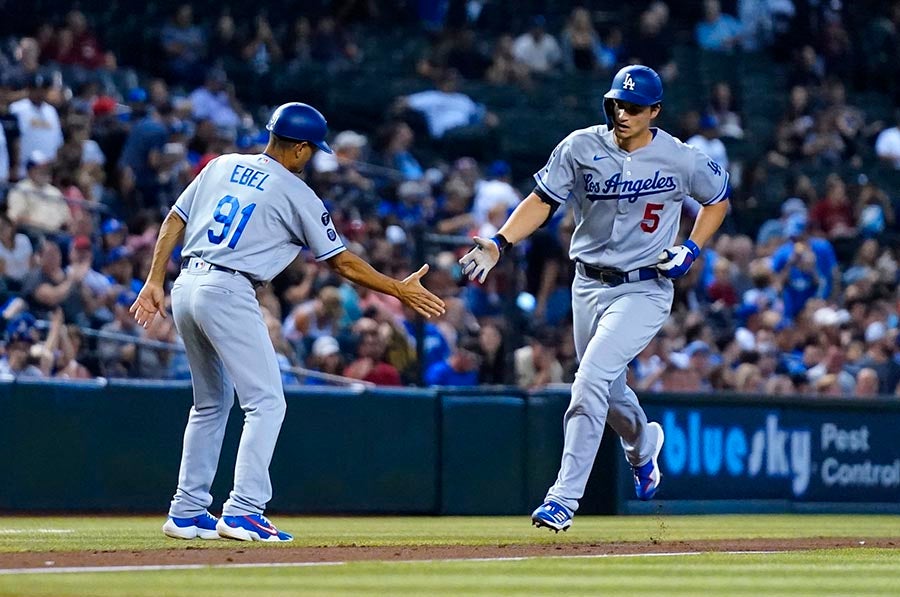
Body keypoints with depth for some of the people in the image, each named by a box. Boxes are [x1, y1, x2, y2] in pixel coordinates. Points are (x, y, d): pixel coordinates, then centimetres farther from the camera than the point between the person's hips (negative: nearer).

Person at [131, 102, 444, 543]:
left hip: (186, 288, 8)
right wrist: (399, 290, 9)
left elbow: (173, 221, 13)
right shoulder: (295, 194, -2)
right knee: (265, 402, -4)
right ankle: (243, 511, -16)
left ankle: (187, 513, 19)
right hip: (228, 292, -8)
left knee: (212, 402, 19)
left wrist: (155, 282, 14)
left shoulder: (221, 166, 15)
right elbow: (341, 262, 1)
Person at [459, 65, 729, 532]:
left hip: (644, 289, -4)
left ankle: (564, 497, -19)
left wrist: (691, 250, -6)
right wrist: (498, 244, -16)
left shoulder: (681, 160, -10)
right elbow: (543, 200, -1)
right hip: (588, 286, 4)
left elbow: (719, 197, 8)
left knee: (591, 381, -20)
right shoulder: (581, 148, -6)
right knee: (607, 390, 18)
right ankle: (642, 445, 54)